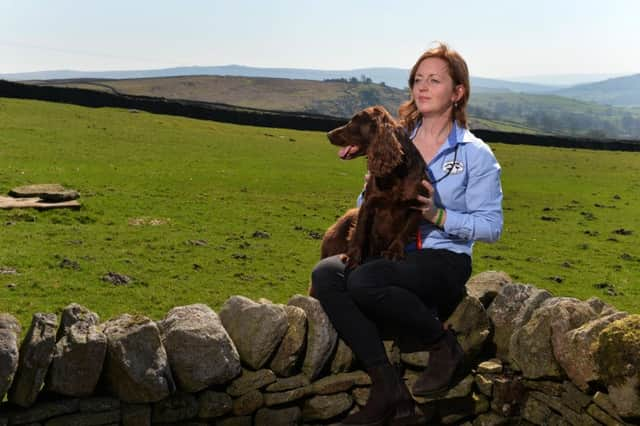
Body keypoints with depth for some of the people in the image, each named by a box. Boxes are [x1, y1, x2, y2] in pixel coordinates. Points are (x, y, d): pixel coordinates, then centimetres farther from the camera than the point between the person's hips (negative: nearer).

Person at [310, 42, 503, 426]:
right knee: (326, 274, -25)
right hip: (392, 253, 6)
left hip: (445, 261, -5)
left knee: (364, 282, -34)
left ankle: (444, 346, -9)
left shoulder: (476, 154, -1)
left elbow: (492, 226, -5)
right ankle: (388, 388, -23)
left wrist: (437, 215, -19)